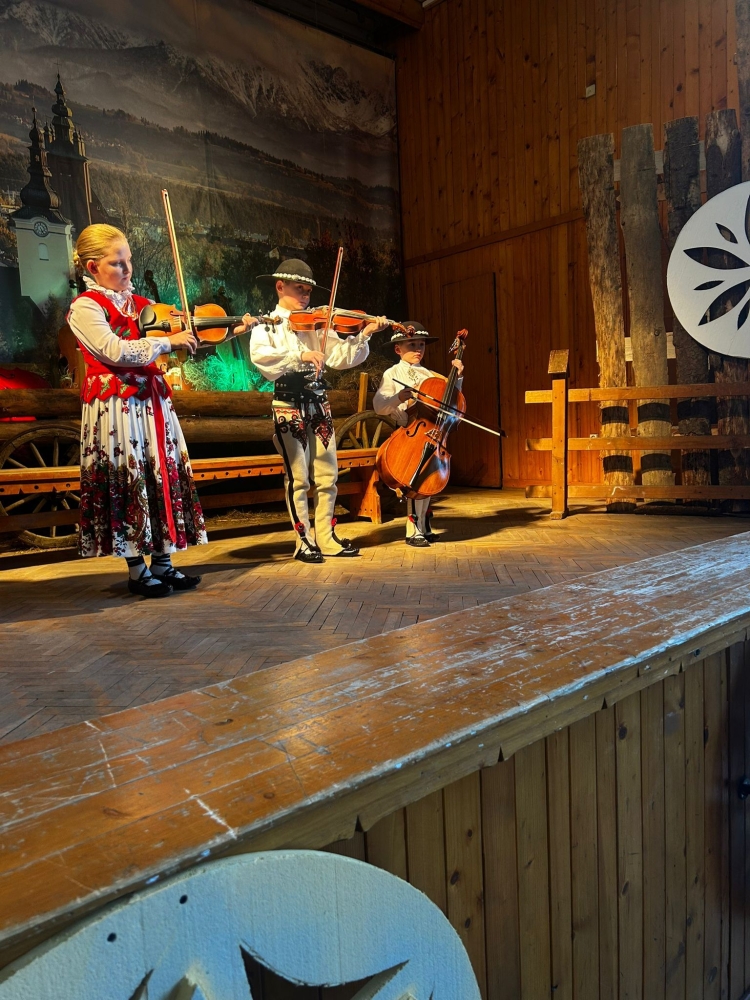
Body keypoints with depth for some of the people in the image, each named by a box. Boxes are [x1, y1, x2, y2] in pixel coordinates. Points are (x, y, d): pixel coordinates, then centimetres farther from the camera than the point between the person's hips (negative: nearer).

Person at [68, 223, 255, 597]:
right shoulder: (85, 307, -5)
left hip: (152, 402, 7)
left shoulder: (141, 304, 15)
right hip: (116, 407, -6)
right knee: (127, 482, -2)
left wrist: (232, 332, -2)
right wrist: (168, 342, -17)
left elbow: (189, 341, 10)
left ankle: (163, 563, 16)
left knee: (165, 478, 6)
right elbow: (115, 351, -20)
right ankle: (136, 570, 8)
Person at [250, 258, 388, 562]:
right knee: (298, 477, -1)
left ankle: (326, 537, 16)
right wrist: (300, 355, -30)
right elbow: (259, 355, -20)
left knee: (327, 475, 6)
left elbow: (340, 356, 4)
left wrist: (365, 334, -10)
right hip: (289, 405, -4)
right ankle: (304, 541, 10)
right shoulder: (266, 325, 1)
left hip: (317, 403, 4)